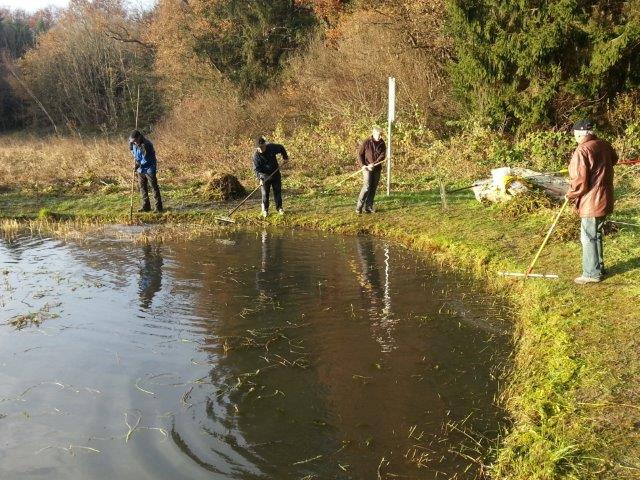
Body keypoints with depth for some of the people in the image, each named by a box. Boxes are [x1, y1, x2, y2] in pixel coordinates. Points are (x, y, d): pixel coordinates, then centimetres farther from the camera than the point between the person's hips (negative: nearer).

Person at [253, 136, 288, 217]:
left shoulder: (272, 147, -14)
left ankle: (279, 207, 23)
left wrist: (285, 157, 13)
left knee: (278, 191, 9)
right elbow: (256, 169, -18)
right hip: (265, 176, -2)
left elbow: (281, 148, 7)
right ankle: (265, 210, 12)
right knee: (265, 193, -1)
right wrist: (260, 179, -30)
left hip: (275, 173, 2)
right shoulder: (256, 156, -18)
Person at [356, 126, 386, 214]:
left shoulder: (382, 144, 3)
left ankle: (368, 207, 12)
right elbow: (360, 154, -1)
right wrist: (363, 165, -15)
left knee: (373, 188, 5)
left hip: (377, 169, 4)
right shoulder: (366, 142, -6)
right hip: (367, 168, -4)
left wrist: (373, 164, -20)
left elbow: (383, 156, -6)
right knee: (366, 187, -14)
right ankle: (359, 207, -8)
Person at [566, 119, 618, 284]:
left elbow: (580, 181, -22)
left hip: (591, 202, -9)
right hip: (605, 200, 9)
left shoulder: (582, 150, -20)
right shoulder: (605, 145, 5)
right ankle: (599, 267, 31)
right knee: (597, 235, 20)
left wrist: (570, 195, -6)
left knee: (588, 238, 2)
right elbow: (614, 159, 29)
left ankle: (592, 274, 9)